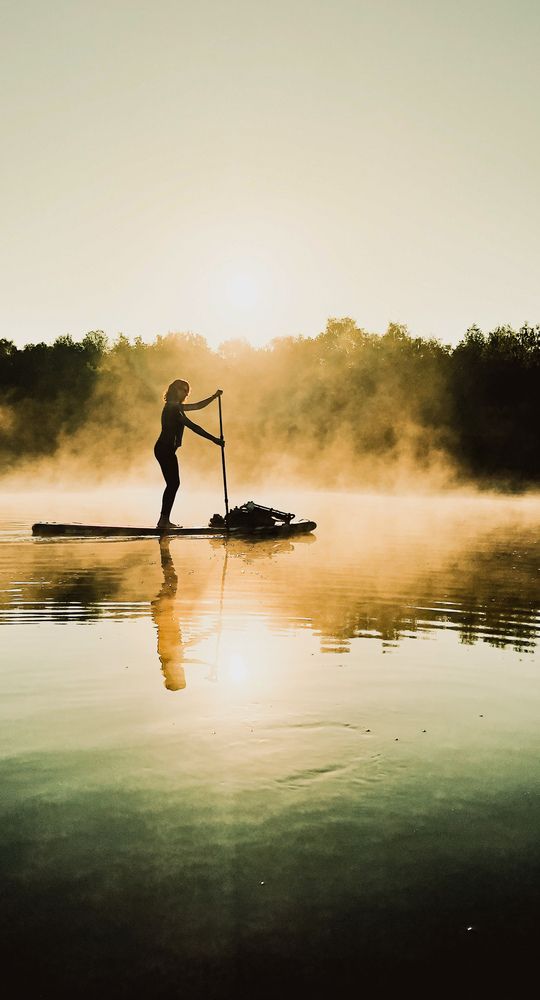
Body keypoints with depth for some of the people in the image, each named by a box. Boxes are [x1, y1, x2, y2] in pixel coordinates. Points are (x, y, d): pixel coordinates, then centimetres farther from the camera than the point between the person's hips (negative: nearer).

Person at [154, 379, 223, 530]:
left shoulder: (175, 407, 15)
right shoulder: (172, 408, -15)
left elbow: (197, 406, 25)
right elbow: (192, 426, -20)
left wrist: (214, 396, 18)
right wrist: (214, 439, -19)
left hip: (166, 450, 10)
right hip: (165, 450, -10)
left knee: (173, 483, 10)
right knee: (173, 483, -8)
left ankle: (164, 520, 13)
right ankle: (164, 520, -6)